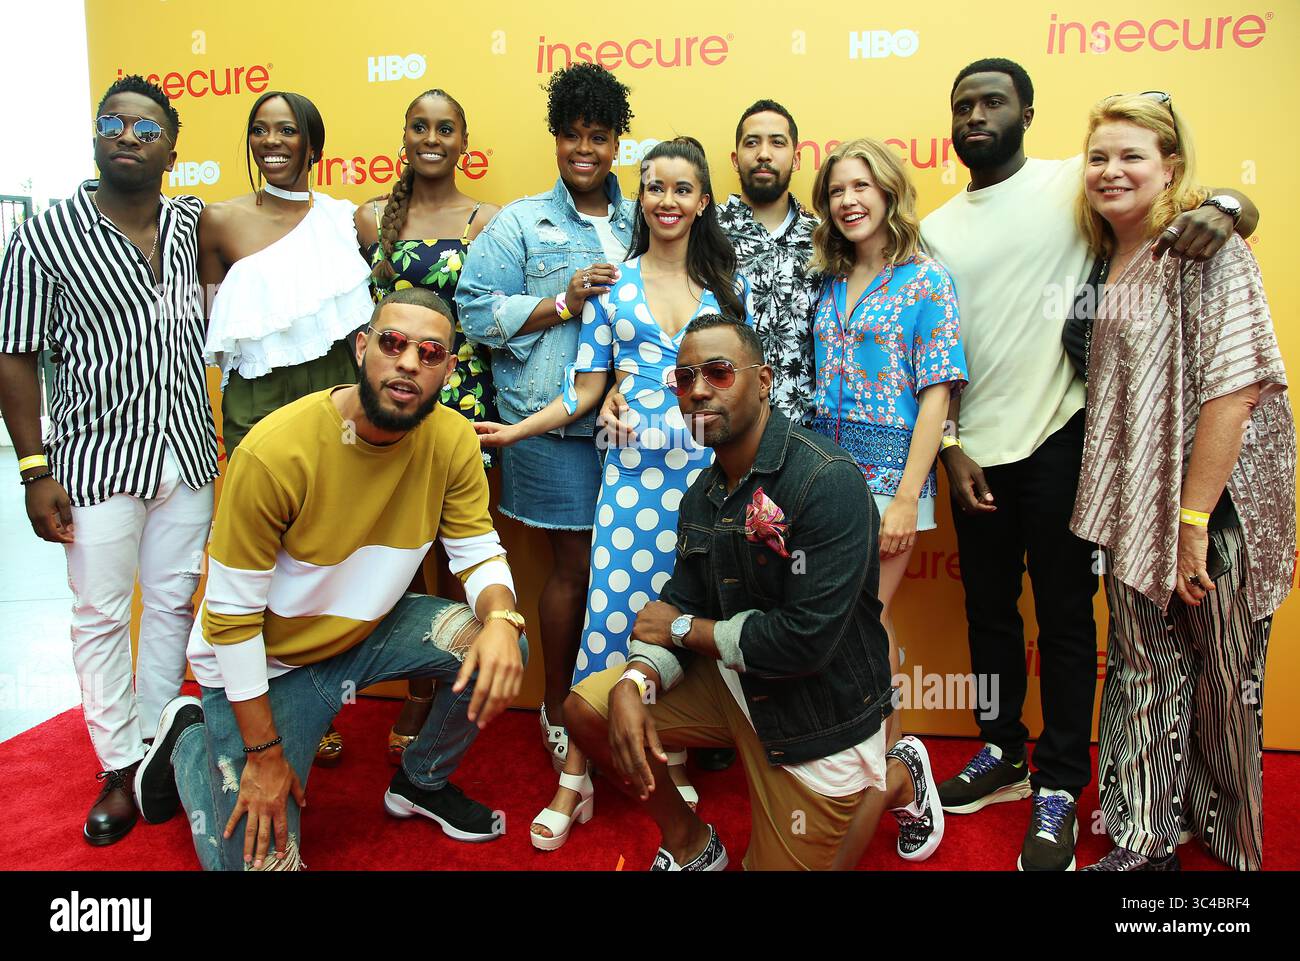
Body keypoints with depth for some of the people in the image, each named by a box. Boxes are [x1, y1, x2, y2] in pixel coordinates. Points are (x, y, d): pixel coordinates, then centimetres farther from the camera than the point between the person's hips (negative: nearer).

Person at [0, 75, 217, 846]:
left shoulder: (193, 224, 3)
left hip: (187, 453, 4)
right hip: (98, 459, -3)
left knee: (174, 603, 11)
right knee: (101, 614, 4)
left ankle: (156, 743, 27)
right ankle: (120, 770, 19)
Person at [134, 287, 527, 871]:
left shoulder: (452, 440, -14)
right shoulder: (276, 450, -28)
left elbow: (478, 552, -8)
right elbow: (233, 613, -21)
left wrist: (502, 618, -33)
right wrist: (263, 754, -17)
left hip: (369, 628, 5)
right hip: (267, 659, -4)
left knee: (496, 653, -18)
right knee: (262, 856, -7)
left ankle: (421, 782, 11)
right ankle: (187, 740, 24)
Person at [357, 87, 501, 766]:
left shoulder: (486, 221, 3)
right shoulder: (371, 218, 10)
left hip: (462, 398, -2)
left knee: (452, 553, 3)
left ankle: (446, 691, 17)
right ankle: (418, 690, 21)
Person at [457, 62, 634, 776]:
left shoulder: (638, 225, 16)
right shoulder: (520, 223, 4)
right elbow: (478, 312, -4)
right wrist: (563, 301, -14)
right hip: (555, 423, -4)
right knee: (574, 562, 1)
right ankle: (557, 710, 19)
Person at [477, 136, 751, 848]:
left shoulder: (728, 284, 8)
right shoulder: (612, 283, 5)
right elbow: (585, 391, 6)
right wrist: (514, 431, 0)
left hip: (711, 469, 1)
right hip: (635, 470, -1)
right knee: (612, 611, -1)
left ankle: (676, 761, 26)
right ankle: (575, 779, 14)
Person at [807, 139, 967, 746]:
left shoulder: (925, 281, -4)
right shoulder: (830, 284, 12)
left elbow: (935, 396, -10)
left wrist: (907, 497, -15)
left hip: (888, 468, -5)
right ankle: (892, 753, 26)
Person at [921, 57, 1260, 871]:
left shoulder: (1074, 183, -2)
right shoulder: (937, 229, 10)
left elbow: (1242, 212, -4)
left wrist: (1218, 209, -28)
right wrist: (950, 447, 0)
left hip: (1059, 439, -4)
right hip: (976, 451, 4)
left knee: (1064, 616, 4)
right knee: (988, 608, 14)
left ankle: (1059, 787, 19)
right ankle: (1002, 753, 32)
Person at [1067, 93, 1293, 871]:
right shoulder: (1108, 259, 10)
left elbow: (1234, 386, -20)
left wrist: (1193, 520, -21)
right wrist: (1124, 511, 7)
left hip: (1214, 502, -6)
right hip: (1138, 508, 6)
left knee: (1220, 682, 9)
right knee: (1144, 671, 12)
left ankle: (1229, 839, 31)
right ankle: (1148, 843, 28)